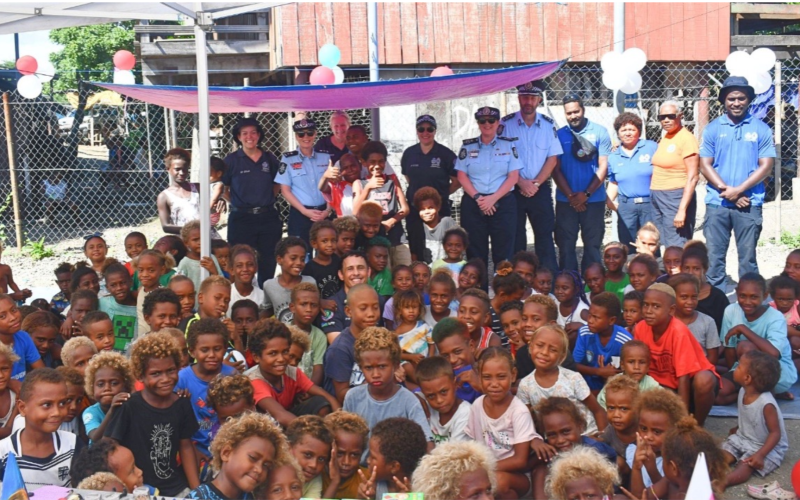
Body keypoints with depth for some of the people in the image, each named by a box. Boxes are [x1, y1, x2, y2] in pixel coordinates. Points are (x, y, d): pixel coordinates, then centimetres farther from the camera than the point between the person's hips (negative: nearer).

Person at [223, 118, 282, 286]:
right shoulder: (231, 160, -3)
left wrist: (266, 200, 6)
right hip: (241, 219, -3)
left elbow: (277, 184, 17)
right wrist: (235, 202, -5)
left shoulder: (270, 159, 6)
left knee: (268, 263, 11)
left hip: (268, 217, 3)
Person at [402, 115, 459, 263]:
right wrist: (416, 192, 8)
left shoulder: (445, 154, -5)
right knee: (415, 249, 7)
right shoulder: (409, 153, 6)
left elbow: (457, 181, 1)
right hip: (414, 208, 3)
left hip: (440, 208, -3)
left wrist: (441, 194, -3)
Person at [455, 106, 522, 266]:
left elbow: (513, 176, -1)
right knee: (475, 253, 2)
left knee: (503, 253, -2)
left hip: (503, 203, -1)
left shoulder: (509, 145, 6)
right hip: (473, 204, 1)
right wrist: (477, 197, -11)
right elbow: (462, 176, 4)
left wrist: (493, 198, -12)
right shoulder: (468, 146, 10)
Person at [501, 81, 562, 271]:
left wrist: (536, 183, -10)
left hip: (540, 189, 1)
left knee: (545, 237, 1)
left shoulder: (548, 124, 4)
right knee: (515, 239, 4)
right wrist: (522, 182, -11)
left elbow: (552, 158, 1)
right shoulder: (506, 123, -1)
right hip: (513, 189, -1)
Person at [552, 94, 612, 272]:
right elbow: (556, 169, 3)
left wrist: (586, 194, -9)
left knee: (593, 244, 4)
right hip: (565, 200, 1)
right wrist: (570, 196, -7)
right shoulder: (559, 135, 5)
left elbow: (603, 166, -1)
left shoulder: (599, 132, 2)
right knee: (566, 244, 2)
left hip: (594, 199, -1)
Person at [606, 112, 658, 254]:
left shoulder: (651, 147, 0)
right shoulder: (613, 157, 11)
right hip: (626, 206, 3)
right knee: (628, 248, 7)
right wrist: (610, 200, 2)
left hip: (650, 204, -3)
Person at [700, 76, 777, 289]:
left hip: (749, 203, -1)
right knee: (714, 256, 3)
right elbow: (705, 165, 2)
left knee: (747, 257, 4)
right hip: (717, 203, 1)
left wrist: (739, 190, -11)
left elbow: (766, 166, -1)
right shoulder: (712, 129, 6)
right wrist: (726, 190, -10)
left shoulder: (761, 129, 3)